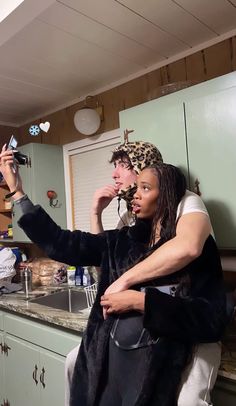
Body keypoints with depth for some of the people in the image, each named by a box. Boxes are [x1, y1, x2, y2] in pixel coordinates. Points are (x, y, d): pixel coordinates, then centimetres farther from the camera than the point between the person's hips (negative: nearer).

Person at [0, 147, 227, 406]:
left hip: (157, 368, -3)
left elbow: (212, 321, -17)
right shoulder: (122, 241, 2)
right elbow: (60, 244, -2)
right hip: (105, 358, 4)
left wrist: (142, 302, -22)